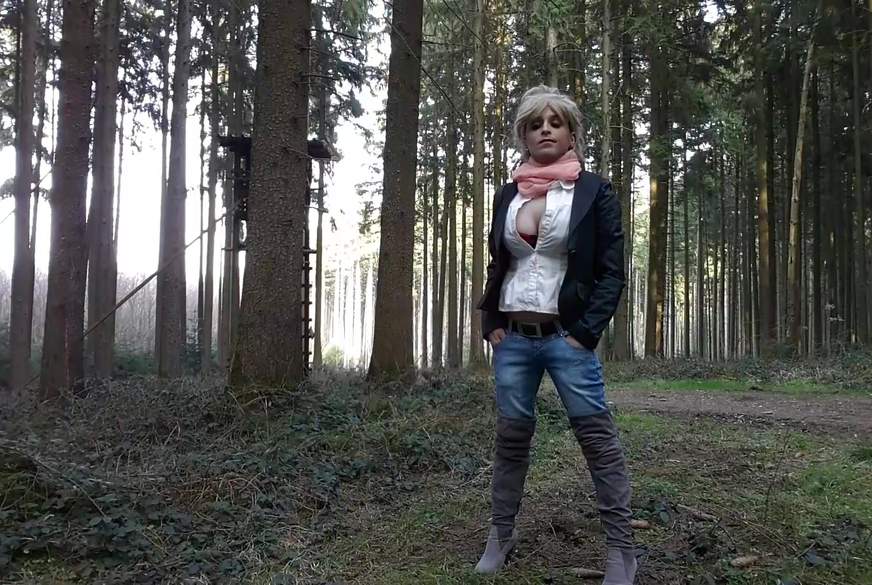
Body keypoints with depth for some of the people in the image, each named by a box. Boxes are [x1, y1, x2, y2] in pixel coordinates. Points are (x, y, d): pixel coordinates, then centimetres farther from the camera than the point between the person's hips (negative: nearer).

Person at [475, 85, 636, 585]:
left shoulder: (595, 191, 0)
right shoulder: (509, 193, 11)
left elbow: (613, 271, -3)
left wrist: (584, 334, -11)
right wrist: (492, 324, 5)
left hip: (567, 336, -3)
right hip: (513, 337, 4)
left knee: (599, 439, -3)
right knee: (511, 436, 10)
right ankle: (501, 533, 24)